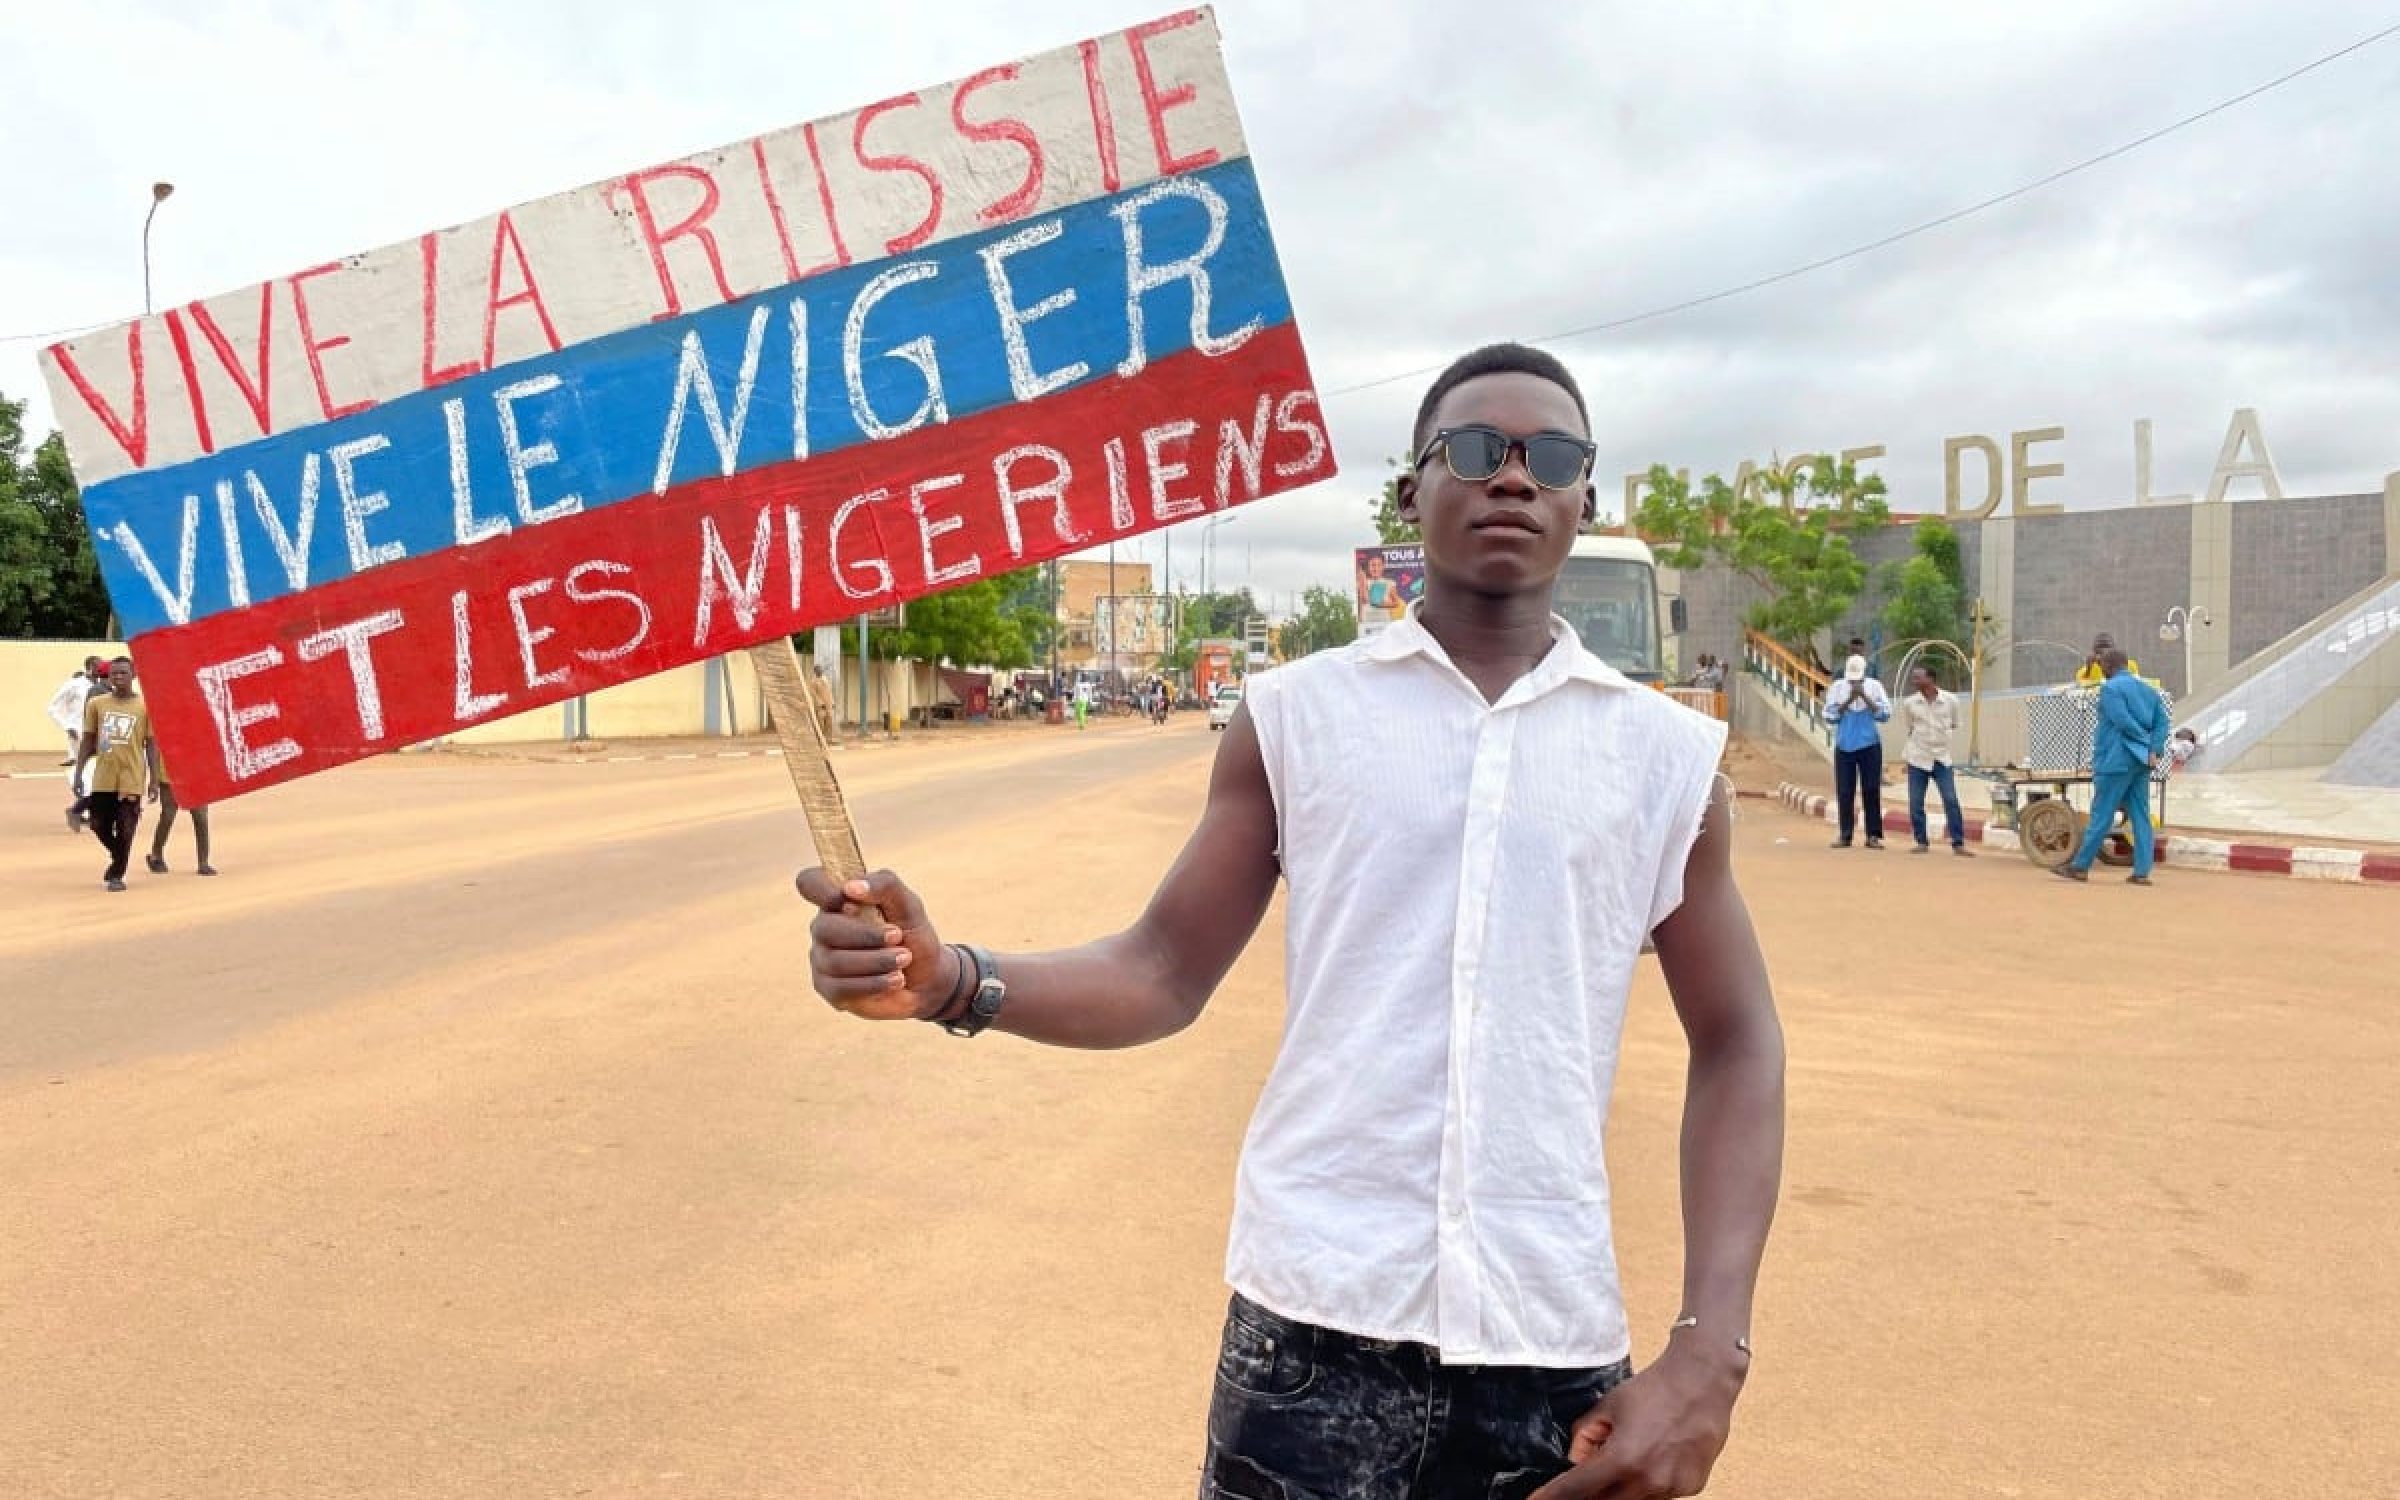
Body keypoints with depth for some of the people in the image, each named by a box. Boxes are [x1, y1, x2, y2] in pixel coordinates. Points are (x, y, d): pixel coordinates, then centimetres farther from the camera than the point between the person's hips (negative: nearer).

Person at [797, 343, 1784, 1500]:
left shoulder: (1667, 756, 3)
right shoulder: (1296, 717, 1)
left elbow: (1736, 1046, 6)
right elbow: (1166, 972, 0)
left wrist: (1708, 1357, -4)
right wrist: (953, 981, -18)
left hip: (1554, 1338, 2)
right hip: (1318, 1319, -1)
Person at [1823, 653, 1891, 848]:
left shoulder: (1874, 686, 2)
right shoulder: (1836, 687, 2)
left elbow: (1885, 713, -6)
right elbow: (1829, 716, -3)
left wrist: (1865, 697, -14)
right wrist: (1848, 701, -13)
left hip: (1869, 745, 0)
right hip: (1844, 745, 0)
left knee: (1871, 790, 0)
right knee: (1844, 792, 0)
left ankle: (1874, 835, 4)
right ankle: (1845, 835, 6)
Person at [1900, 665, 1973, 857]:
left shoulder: (1950, 700, -6)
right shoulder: (1909, 703, -5)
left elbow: (1954, 725, 11)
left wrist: (1945, 741, 8)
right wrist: (1918, 740, 10)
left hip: (1942, 758, -1)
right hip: (1917, 758, 1)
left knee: (1951, 800, -7)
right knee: (1915, 803, 0)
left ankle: (1958, 844, -3)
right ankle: (1921, 842, 12)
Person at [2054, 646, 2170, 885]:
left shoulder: (2110, 688, -7)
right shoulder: (2148, 690, 17)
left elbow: (2123, 721, -17)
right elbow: (2161, 722, 8)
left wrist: (2148, 749, -8)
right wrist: (2154, 750, -4)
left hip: (2116, 761, -7)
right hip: (2141, 763, 7)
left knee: (2101, 815, -3)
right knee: (2140, 816, 6)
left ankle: (2081, 866, 3)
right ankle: (2142, 872, 3)